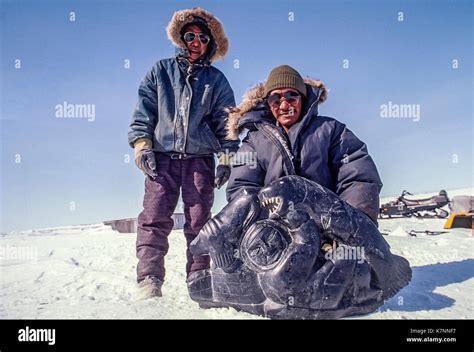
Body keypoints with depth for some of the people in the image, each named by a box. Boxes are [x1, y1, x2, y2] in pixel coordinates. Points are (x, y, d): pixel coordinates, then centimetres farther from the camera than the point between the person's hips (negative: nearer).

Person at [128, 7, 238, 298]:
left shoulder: (217, 80, 13)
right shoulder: (161, 71, 13)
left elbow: (225, 123, 9)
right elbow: (143, 112, 8)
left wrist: (227, 158, -1)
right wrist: (142, 146, -4)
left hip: (200, 159, 0)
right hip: (162, 156, 0)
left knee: (199, 221, 0)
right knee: (155, 218, -10)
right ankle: (149, 280, -9)